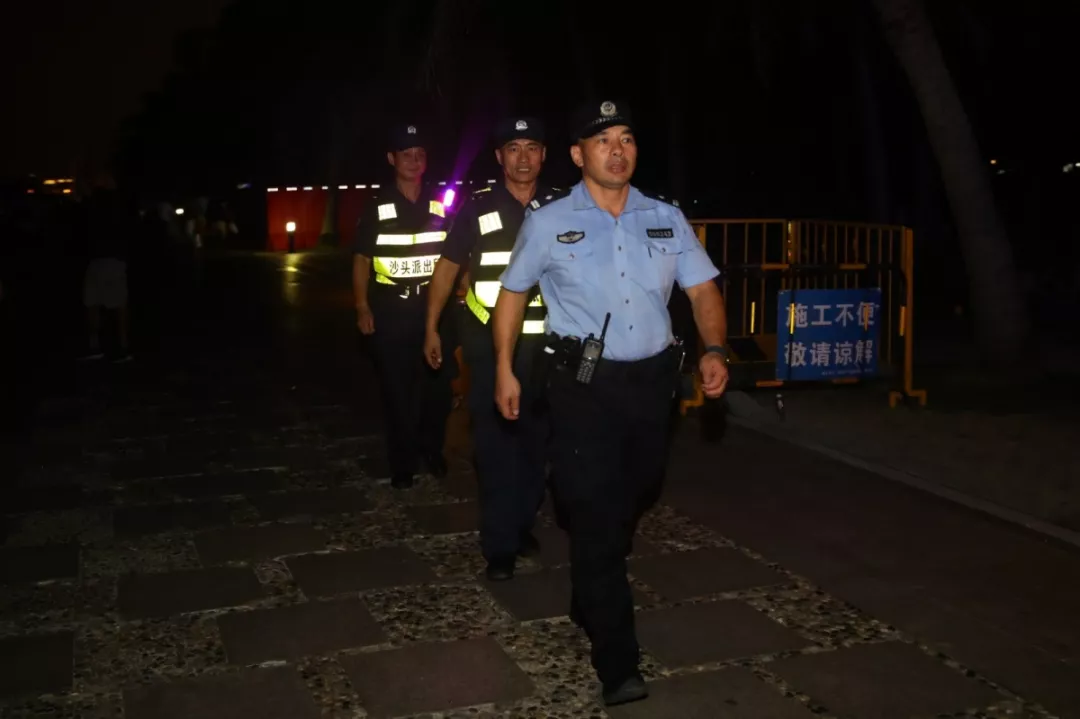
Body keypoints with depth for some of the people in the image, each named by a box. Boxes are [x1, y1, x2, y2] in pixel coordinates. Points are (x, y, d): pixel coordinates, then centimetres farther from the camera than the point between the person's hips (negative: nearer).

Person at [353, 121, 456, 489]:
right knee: (397, 389, 5)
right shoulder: (377, 208, -1)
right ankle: (403, 461, 18)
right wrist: (362, 307, -6)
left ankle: (432, 449, 27)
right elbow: (361, 260, 1)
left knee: (438, 383, 6)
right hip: (390, 310, -2)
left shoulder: (441, 206, 5)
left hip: (433, 306, 2)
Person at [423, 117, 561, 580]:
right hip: (488, 343, -2)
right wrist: (431, 329, 3)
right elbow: (448, 267, 5)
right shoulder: (477, 209, -3)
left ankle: (523, 525, 29)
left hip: (544, 344, 2)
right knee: (495, 442, -3)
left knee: (535, 439, 12)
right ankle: (500, 545, 3)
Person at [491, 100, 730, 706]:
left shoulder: (667, 219, 6)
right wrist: (505, 369, 5)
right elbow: (514, 291, 9)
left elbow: (703, 288, 8)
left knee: (630, 504, 18)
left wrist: (715, 350, -9)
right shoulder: (549, 223, -1)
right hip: (585, 385, -4)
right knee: (596, 517, -6)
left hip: (653, 381, 4)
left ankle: (590, 603, 45)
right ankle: (619, 664, -1)